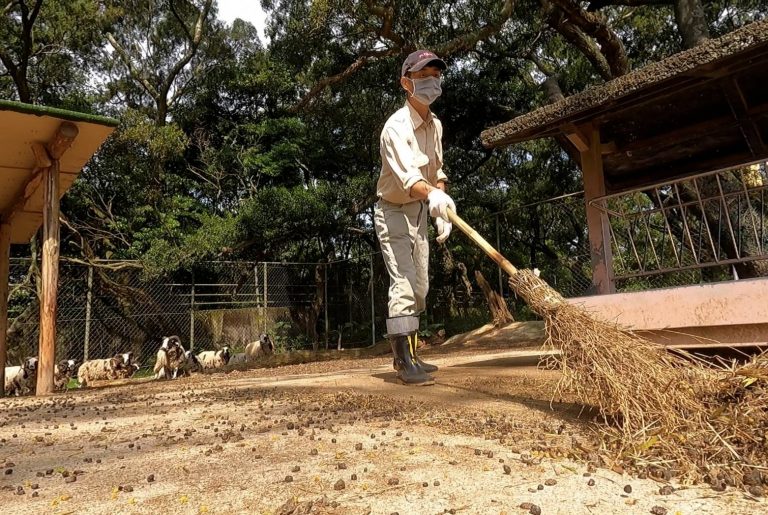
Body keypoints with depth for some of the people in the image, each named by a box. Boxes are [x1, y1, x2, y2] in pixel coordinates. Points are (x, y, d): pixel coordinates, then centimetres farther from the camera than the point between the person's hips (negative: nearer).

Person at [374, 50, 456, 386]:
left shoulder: (435, 125, 4)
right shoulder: (397, 126, -22)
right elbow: (406, 174, -40)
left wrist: (441, 212, 0)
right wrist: (432, 195, -59)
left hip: (420, 210, 8)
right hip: (393, 211, -8)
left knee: (420, 287, 11)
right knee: (403, 283, -17)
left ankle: (407, 355, 23)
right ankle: (404, 363, -11)